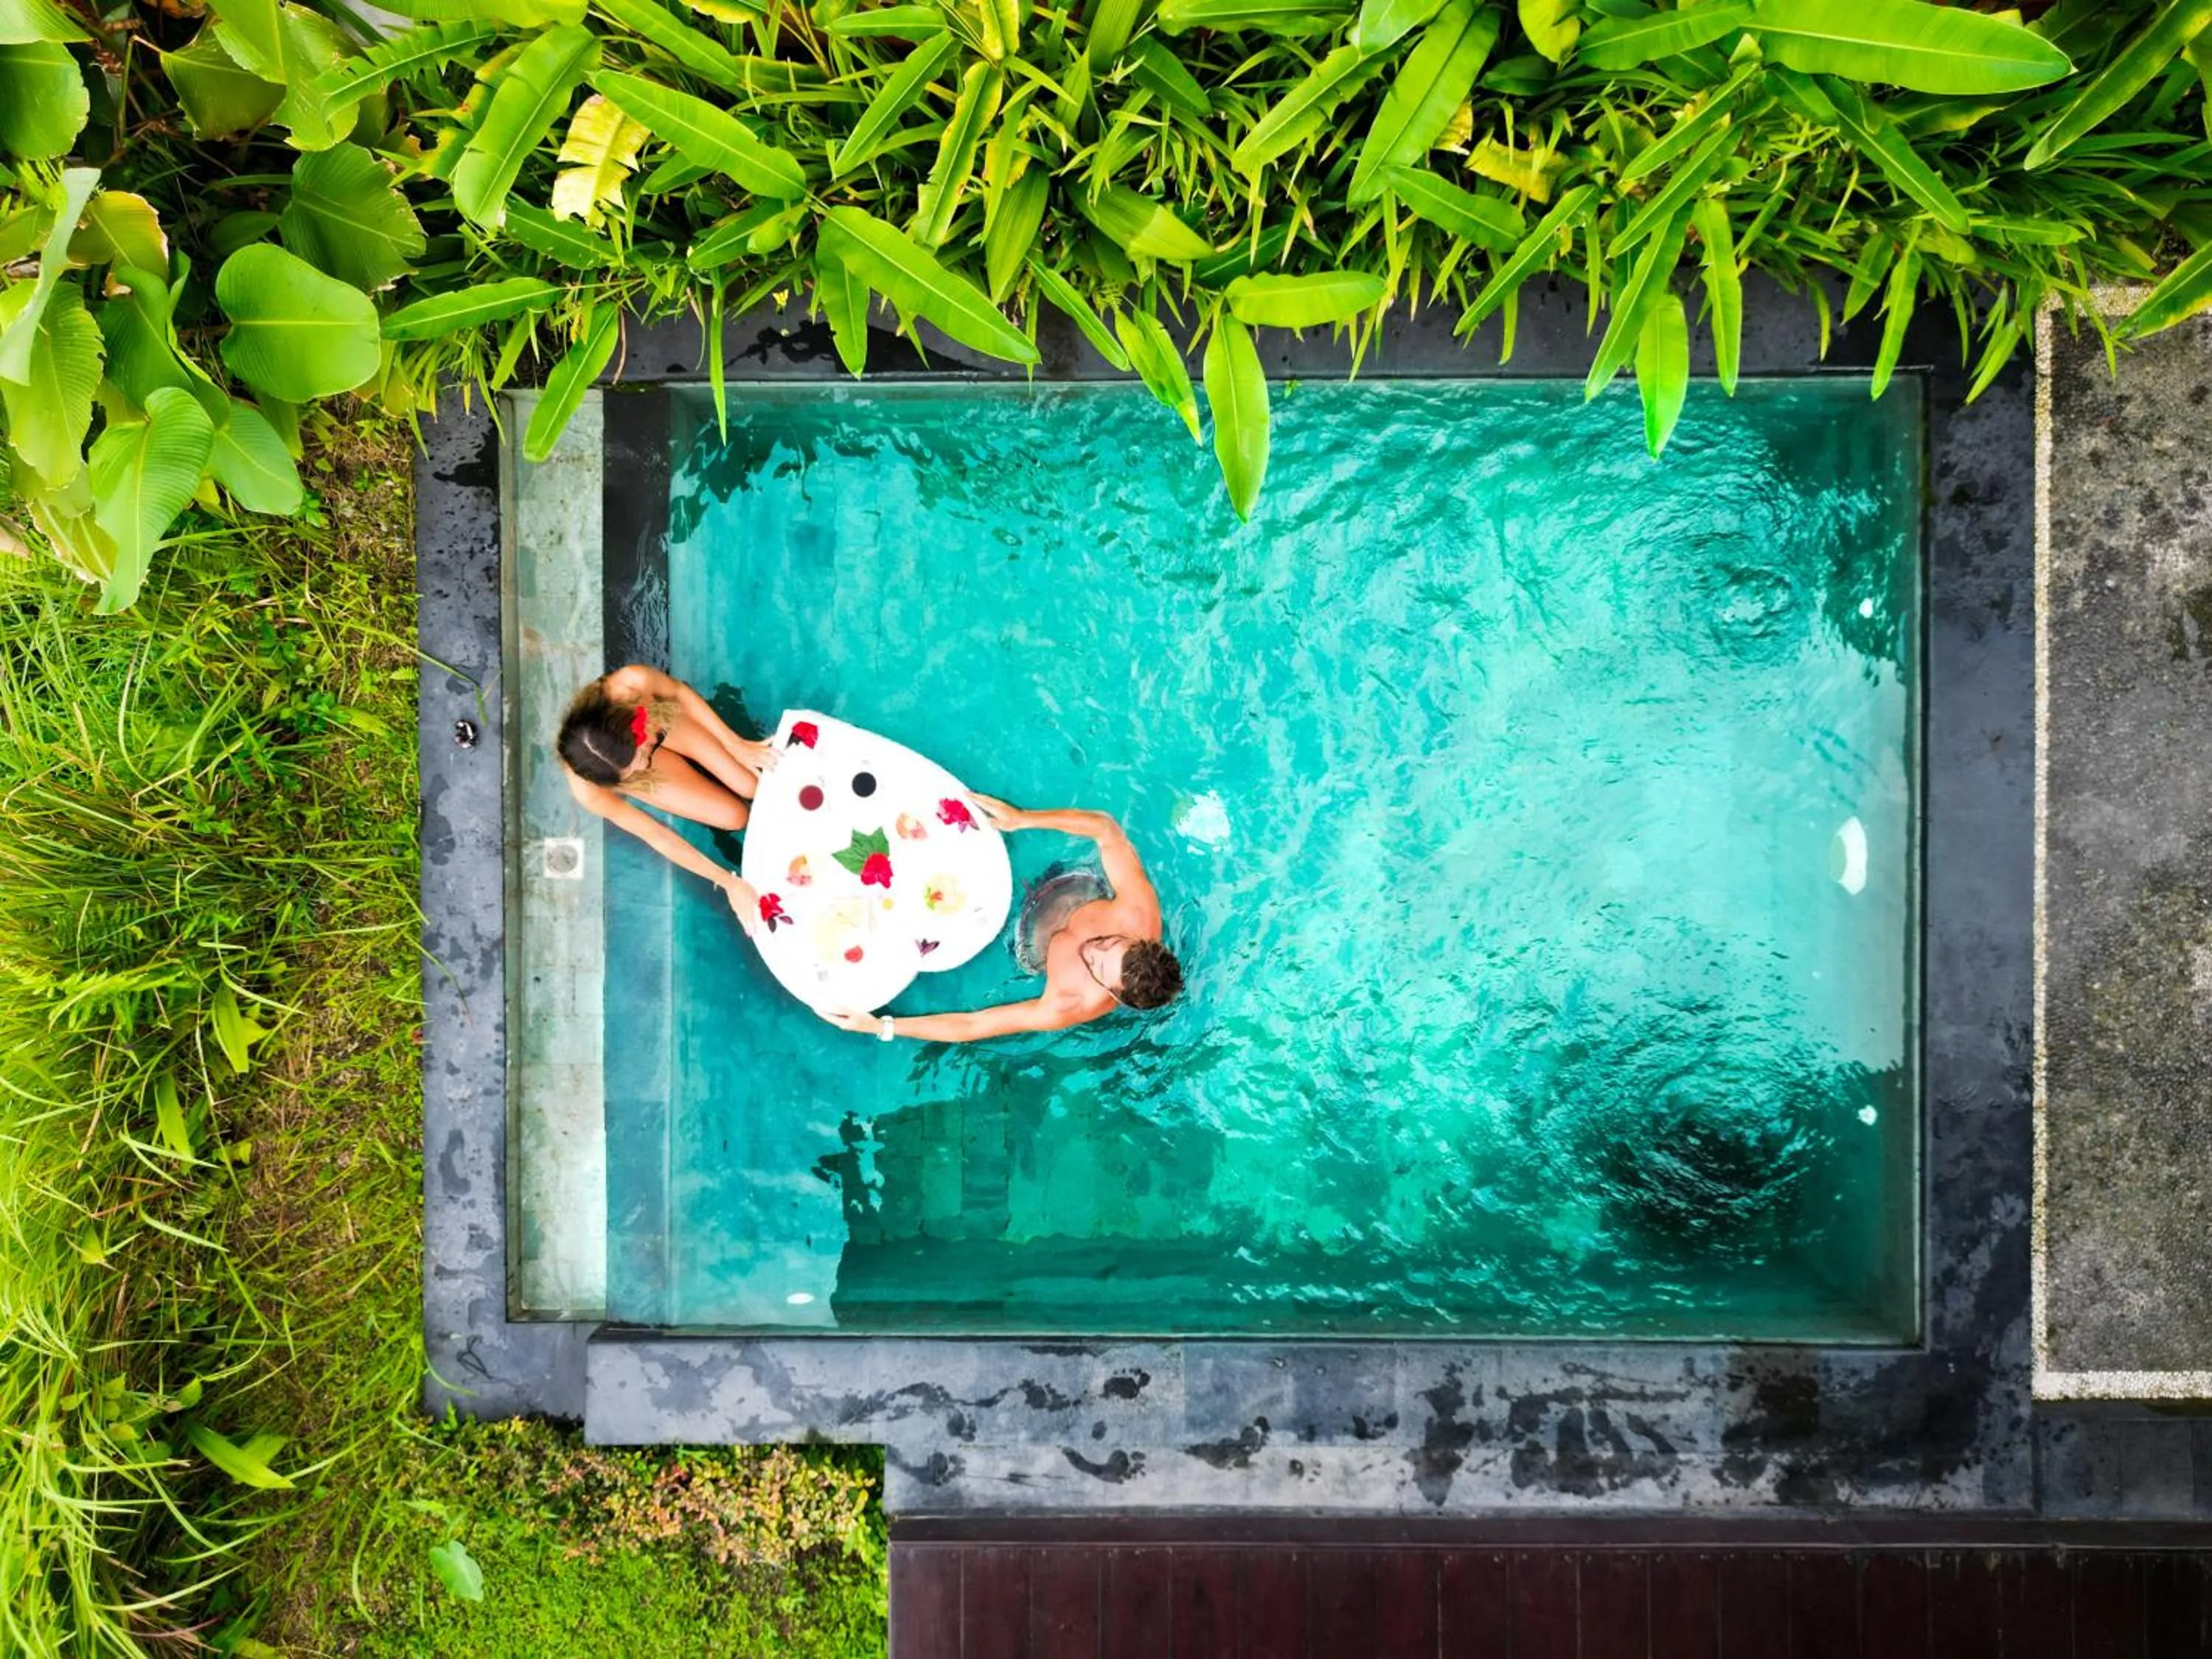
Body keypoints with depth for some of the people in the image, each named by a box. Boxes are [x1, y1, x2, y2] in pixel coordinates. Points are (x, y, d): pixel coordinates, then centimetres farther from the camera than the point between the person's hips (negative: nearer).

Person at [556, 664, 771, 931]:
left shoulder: (633, 682, -47)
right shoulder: (588, 790, -45)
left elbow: (680, 691, -21)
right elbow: (657, 837, -30)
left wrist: (737, 744, -19)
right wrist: (729, 883, -25)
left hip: (660, 721, 1)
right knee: (735, 817, -1)